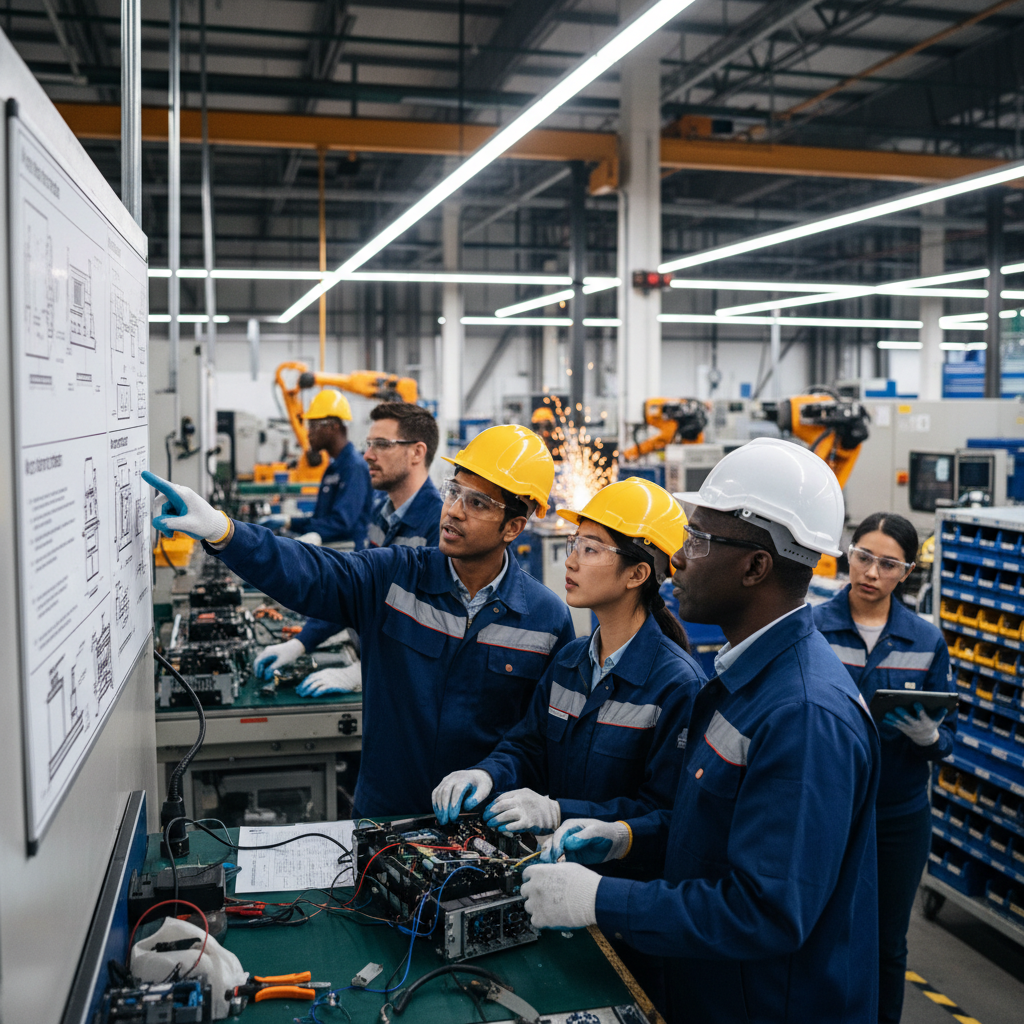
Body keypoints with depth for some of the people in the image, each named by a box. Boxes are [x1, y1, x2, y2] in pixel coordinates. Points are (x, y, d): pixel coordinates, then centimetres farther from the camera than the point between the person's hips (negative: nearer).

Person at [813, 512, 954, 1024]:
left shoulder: (927, 641, 0)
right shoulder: (810, 627, -7)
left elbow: (945, 737, 1)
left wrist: (929, 737, -20)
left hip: (898, 816, 2)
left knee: (887, 944, 15)